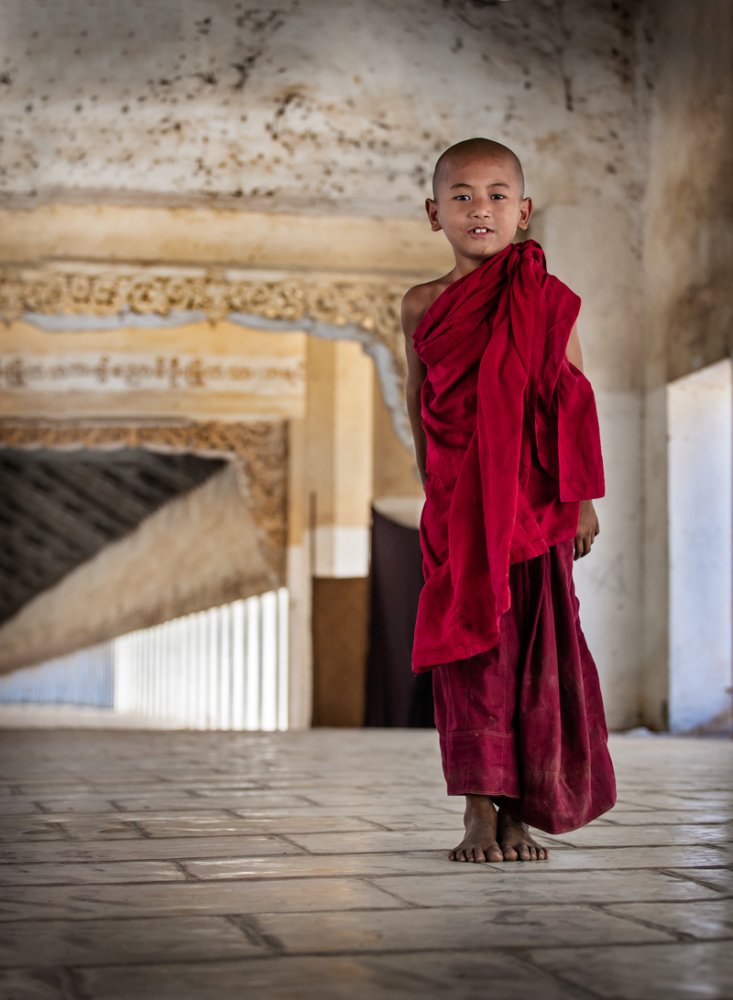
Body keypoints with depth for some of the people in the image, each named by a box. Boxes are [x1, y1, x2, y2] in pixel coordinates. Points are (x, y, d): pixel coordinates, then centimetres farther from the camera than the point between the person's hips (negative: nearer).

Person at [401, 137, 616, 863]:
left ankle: (520, 814, 11)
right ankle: (479, 814, 6)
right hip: (456, 507, 2)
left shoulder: (546, 299, 0)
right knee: (467, 648, 0)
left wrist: (582, 496, -3)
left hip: (531, 504, -1)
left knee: (534, 647, 1)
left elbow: (575, 402, 0)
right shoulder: (422, 305, 7)